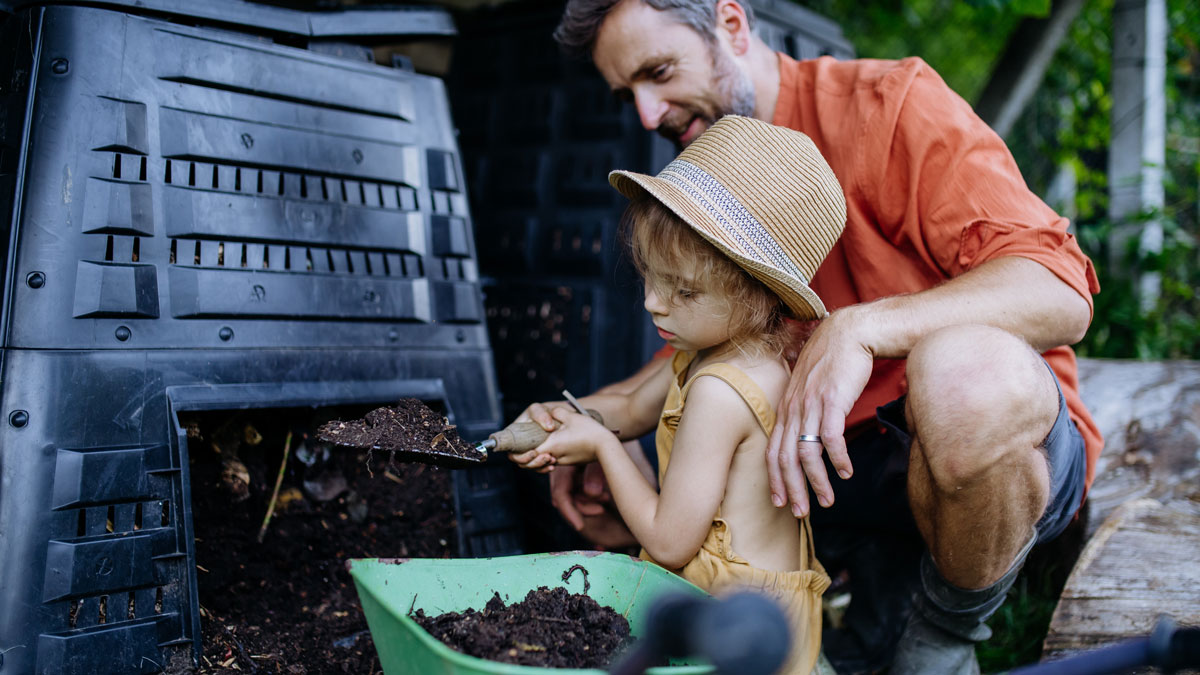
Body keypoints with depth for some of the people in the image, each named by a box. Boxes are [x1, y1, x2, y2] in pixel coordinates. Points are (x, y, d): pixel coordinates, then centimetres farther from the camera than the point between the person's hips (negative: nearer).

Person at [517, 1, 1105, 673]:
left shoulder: (890, 106, -13)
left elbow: (1059, 294, -24)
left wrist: (859, 328, -36)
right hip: (825, 453, 6)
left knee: (968, 372, -40)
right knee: (601, 486, -3)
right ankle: (873, 571, 7)